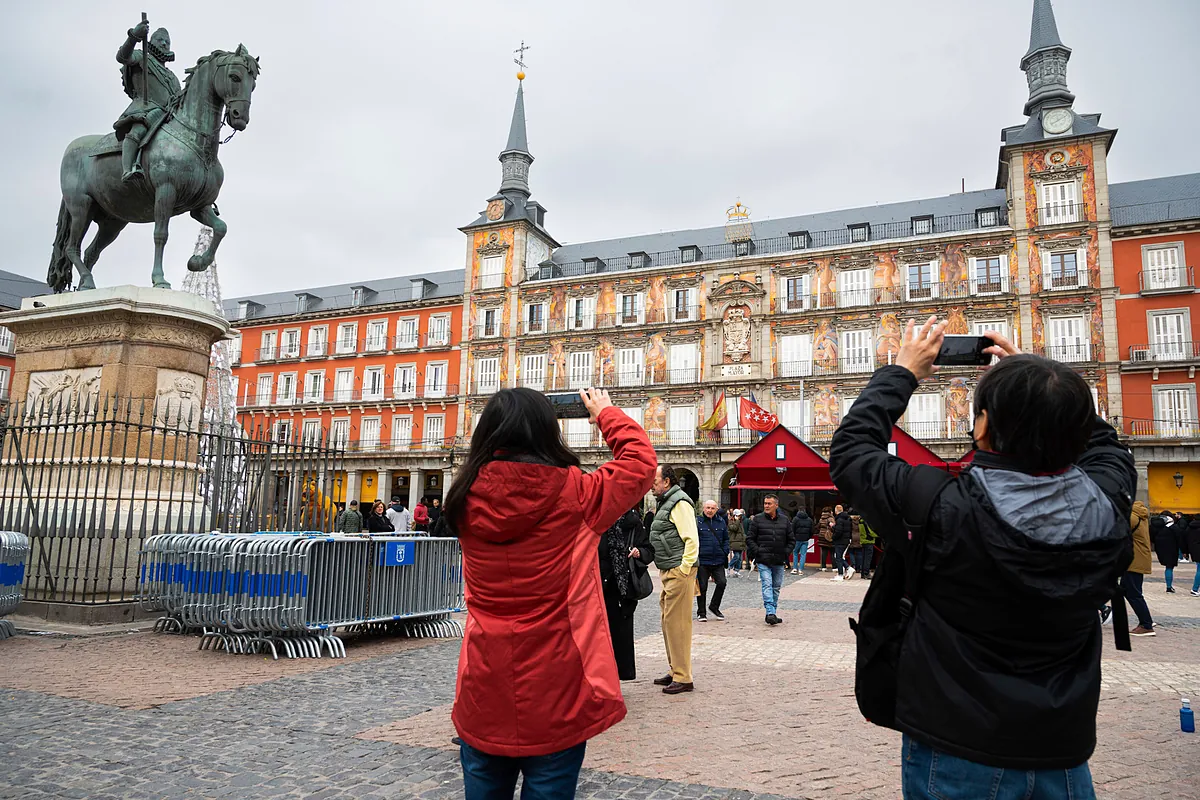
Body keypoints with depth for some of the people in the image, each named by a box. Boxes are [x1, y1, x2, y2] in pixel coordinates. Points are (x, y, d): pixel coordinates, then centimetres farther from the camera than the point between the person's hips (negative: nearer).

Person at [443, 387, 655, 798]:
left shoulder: (467, 499, -5)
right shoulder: (575, 495, -13)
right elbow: (641, 462, 2)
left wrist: (505, 423, 22)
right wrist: (607, 414, 15)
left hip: (483, 696, 3)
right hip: (556, 698, -3)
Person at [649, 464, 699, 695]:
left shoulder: (679, 503, -14)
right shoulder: (666, 503, 19)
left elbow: (692, 539, -20)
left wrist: (684, 569, -22)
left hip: (679, 573, -11)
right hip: (668, 572, 11)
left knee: (677, 622, -6)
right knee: (669, 621, 16)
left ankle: (683, 678, 2)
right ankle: (675, 671, 27)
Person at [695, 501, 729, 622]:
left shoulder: (721, 522, 9)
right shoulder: (697, 522, -3)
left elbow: (726, 539, 16)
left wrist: (725, 552, 4)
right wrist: (695, 554, -9)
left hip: (718, 561, 3)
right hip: (702, 561, -3)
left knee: (721, 582, -4)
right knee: (702, 586, 3)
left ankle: (714, 607, 20)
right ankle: (701, 613, 18)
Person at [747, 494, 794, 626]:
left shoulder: (785, 520, 8)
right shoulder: (757, 519, 0)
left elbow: (791, 540, 15)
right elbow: (750, 539, 2)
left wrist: (786, 553, 2)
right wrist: (757, 552, -8)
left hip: (779, 562, 4)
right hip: (763, 561, -3)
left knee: (776, 587, 10)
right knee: (767, 585, -13)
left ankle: (772, 613, 20)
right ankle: (770, 612, -19)